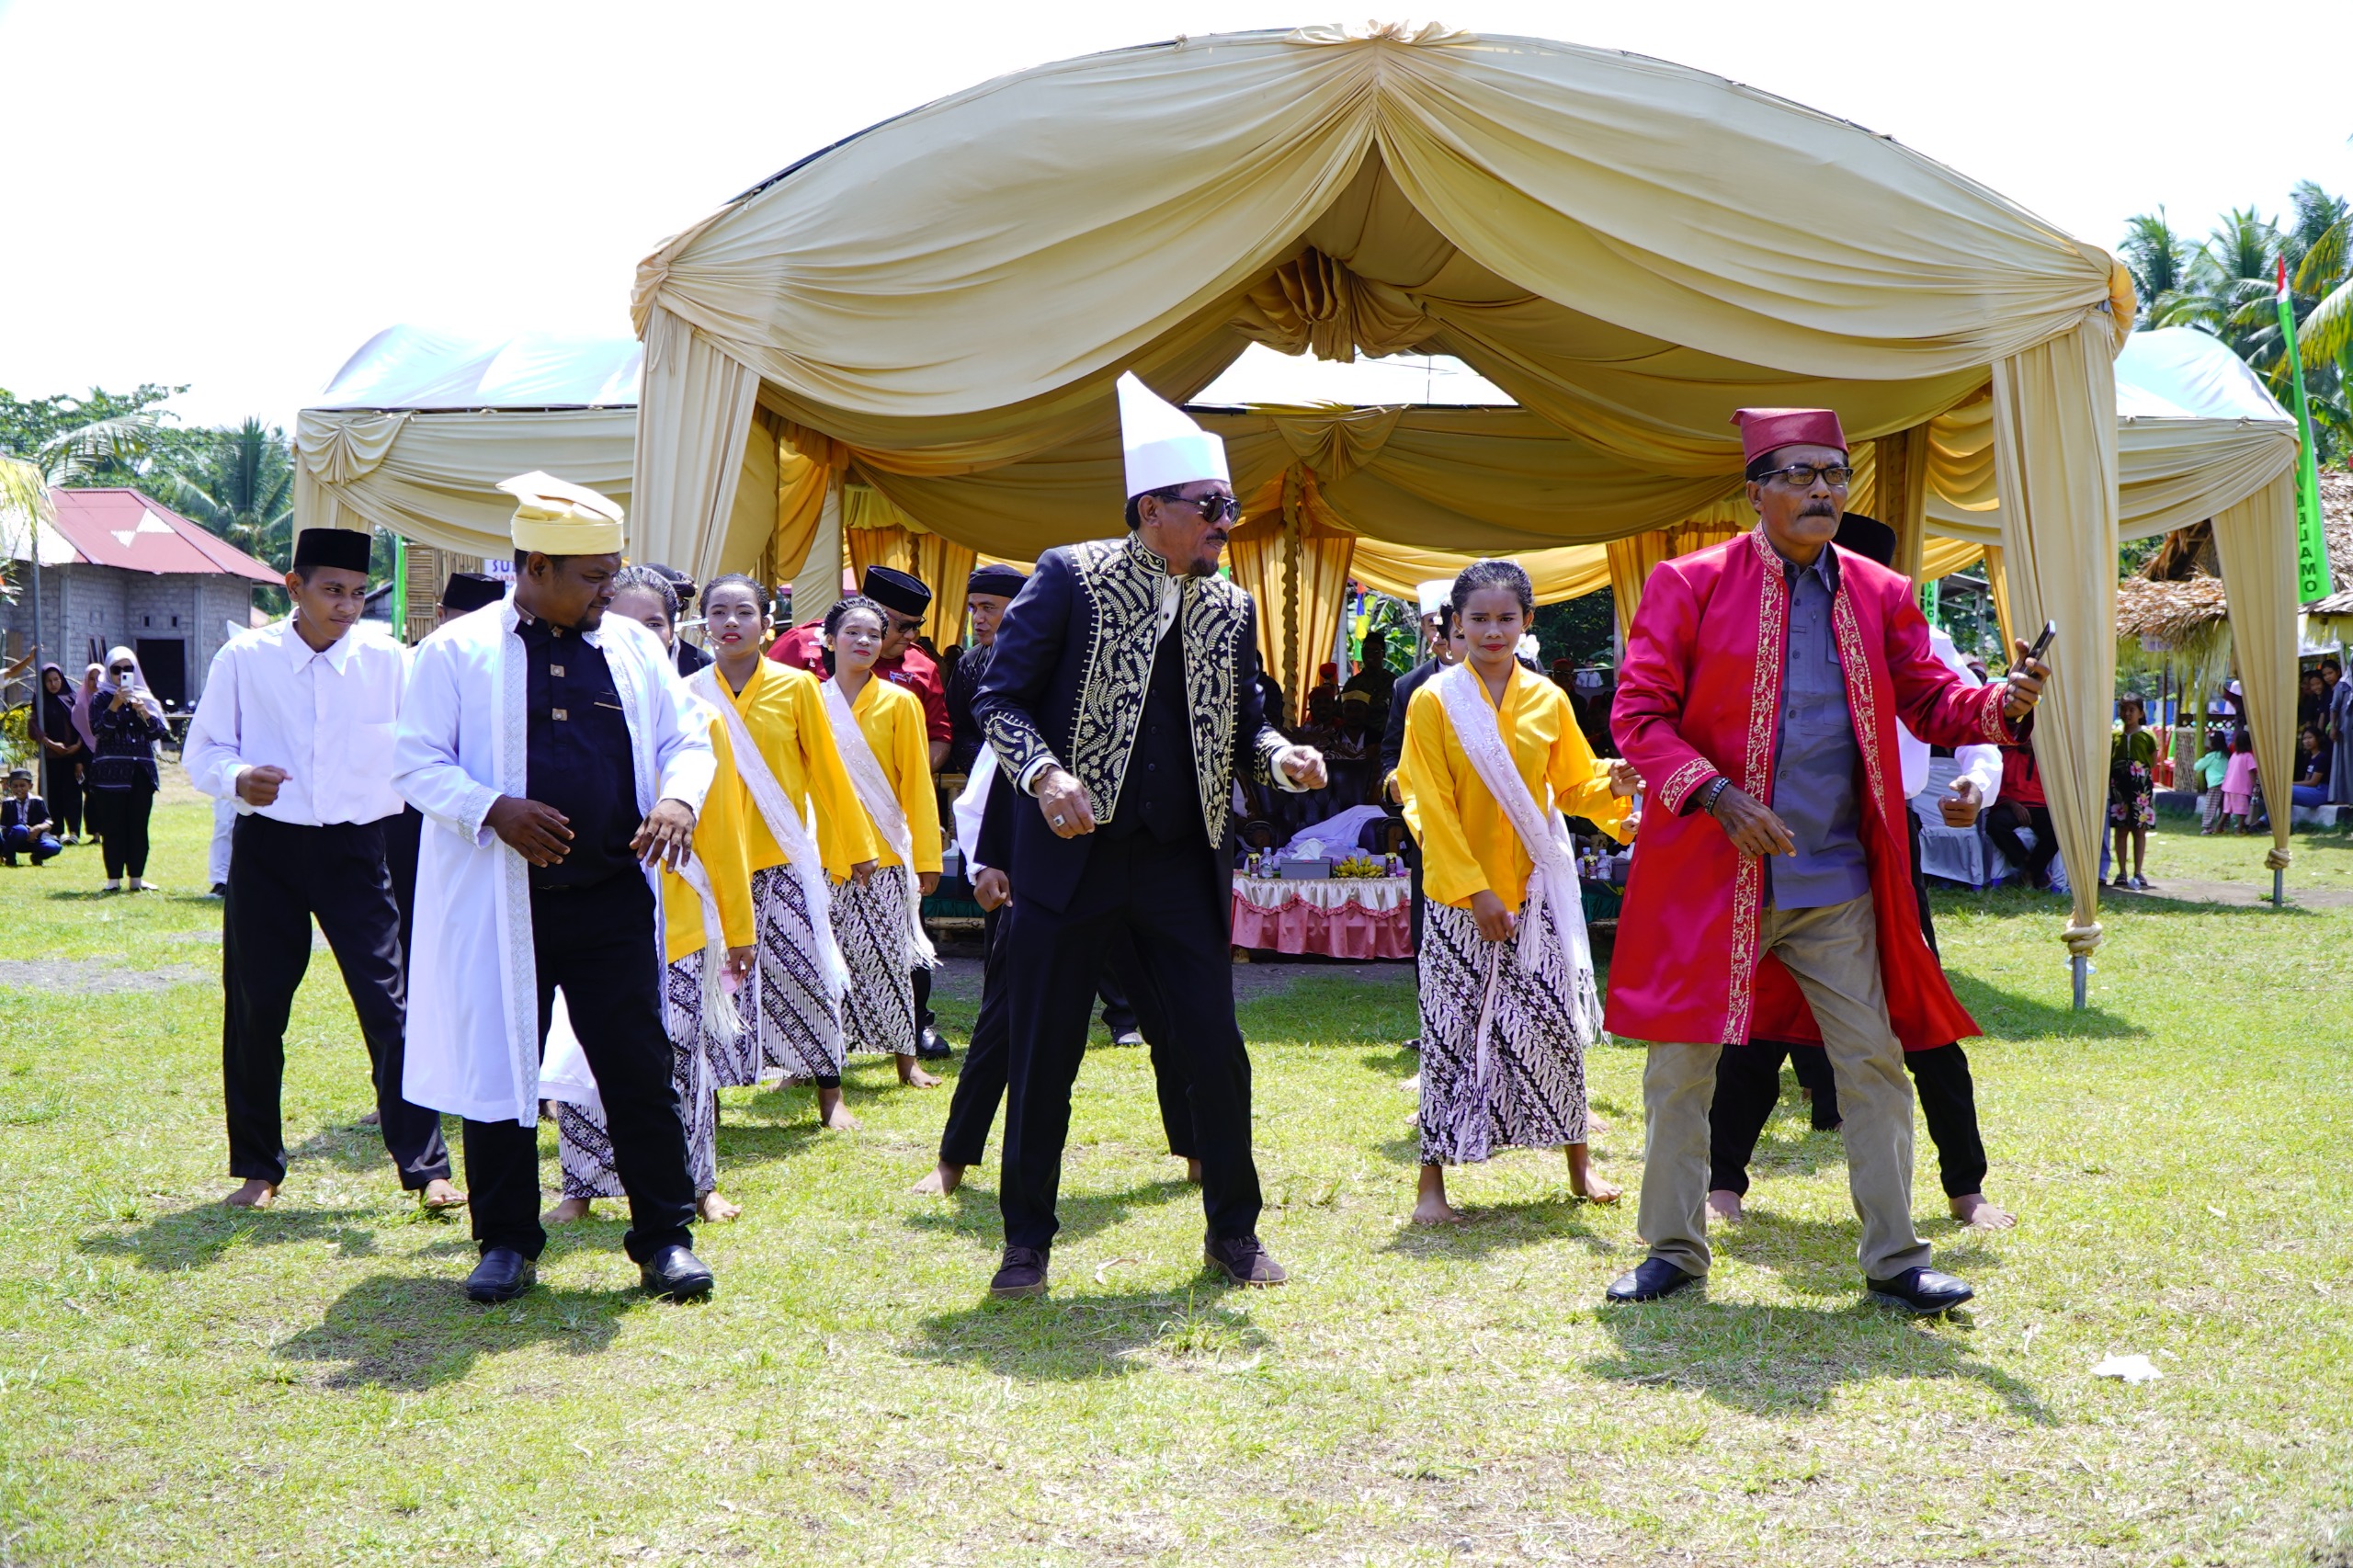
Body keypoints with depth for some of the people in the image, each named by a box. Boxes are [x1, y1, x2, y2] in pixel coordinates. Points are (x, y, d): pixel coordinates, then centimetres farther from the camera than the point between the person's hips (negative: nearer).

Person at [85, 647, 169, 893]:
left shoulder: (145, 699, 14)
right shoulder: (101, 699, 4)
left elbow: (159, 732, 6)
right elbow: (98, 730, -10)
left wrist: (144, 713, -10)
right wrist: (115, 706, -19)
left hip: (141, 773, 3)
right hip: (110, 773, -3)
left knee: (138, 827, 3)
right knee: (113, 827, -4)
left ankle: (137, 878, 8)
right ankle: (114, 879, -1)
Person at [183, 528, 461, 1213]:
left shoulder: (387, 661, 0)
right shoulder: (244, 659, -1)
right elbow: (202, 749, 3)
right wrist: (237, 779, -19)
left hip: (356, 848, 0)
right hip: (267, 848, 1)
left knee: (389, 1003, -6)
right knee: (254, 1009, 6)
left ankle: (425, 1167, -1)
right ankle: (258, 1168, 23)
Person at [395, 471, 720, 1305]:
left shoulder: (634, 648, 10)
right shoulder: (457, 651, 1)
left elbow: (687, 737, 14)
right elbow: (415, 764, -1)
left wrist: (678, 798, -9)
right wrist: (493, 810, -18)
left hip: (614, 898, 2)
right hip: (500, 901, -2)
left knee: (640, 1070, 1)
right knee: (497, 1070, 6)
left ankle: (665, 1238, 10)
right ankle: (507, 1243, 20)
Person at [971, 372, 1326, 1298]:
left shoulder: (1231, 609, 9)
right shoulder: (1071, 577, -4)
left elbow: (1240, 727, 14)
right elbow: (1001, 697, -6)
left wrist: (1282, 758, -8)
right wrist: (1044, 773, -23)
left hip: (1183, 863, 4)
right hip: (1072, 852, -3)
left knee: (1216, 1050, 4)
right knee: (1043, 1055, 4)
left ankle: (1233, 1232, 21)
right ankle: (1027, 1242, 18)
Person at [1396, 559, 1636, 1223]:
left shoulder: (1548, 700, 5)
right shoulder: (1434, 701, -5)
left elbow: (1574, 787, 10)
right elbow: (1432, 808, -8)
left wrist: (1613, 787, -13)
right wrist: (1474, 890, -14)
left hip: (1537, 890, 3)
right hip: (1459, 894, -3)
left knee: (1555, 1023, 5)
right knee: (1451, 1031, -1)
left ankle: (1579, 1164, 19)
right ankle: (1432, 1182, 7)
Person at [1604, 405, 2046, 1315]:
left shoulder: (1879, 596, 8)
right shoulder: (1690, 584, -3)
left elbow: (1931, 702, 8)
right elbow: (1639, 715, -6)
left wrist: (2001, 704, -14)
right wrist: (1714, 795, -19)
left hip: (1837, 881, 3)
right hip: (1710, 874, -3)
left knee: (1874, 1064, 4)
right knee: (1681, 1066, 5)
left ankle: (1893, 1261, 16)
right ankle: (1674, 1251, 20)